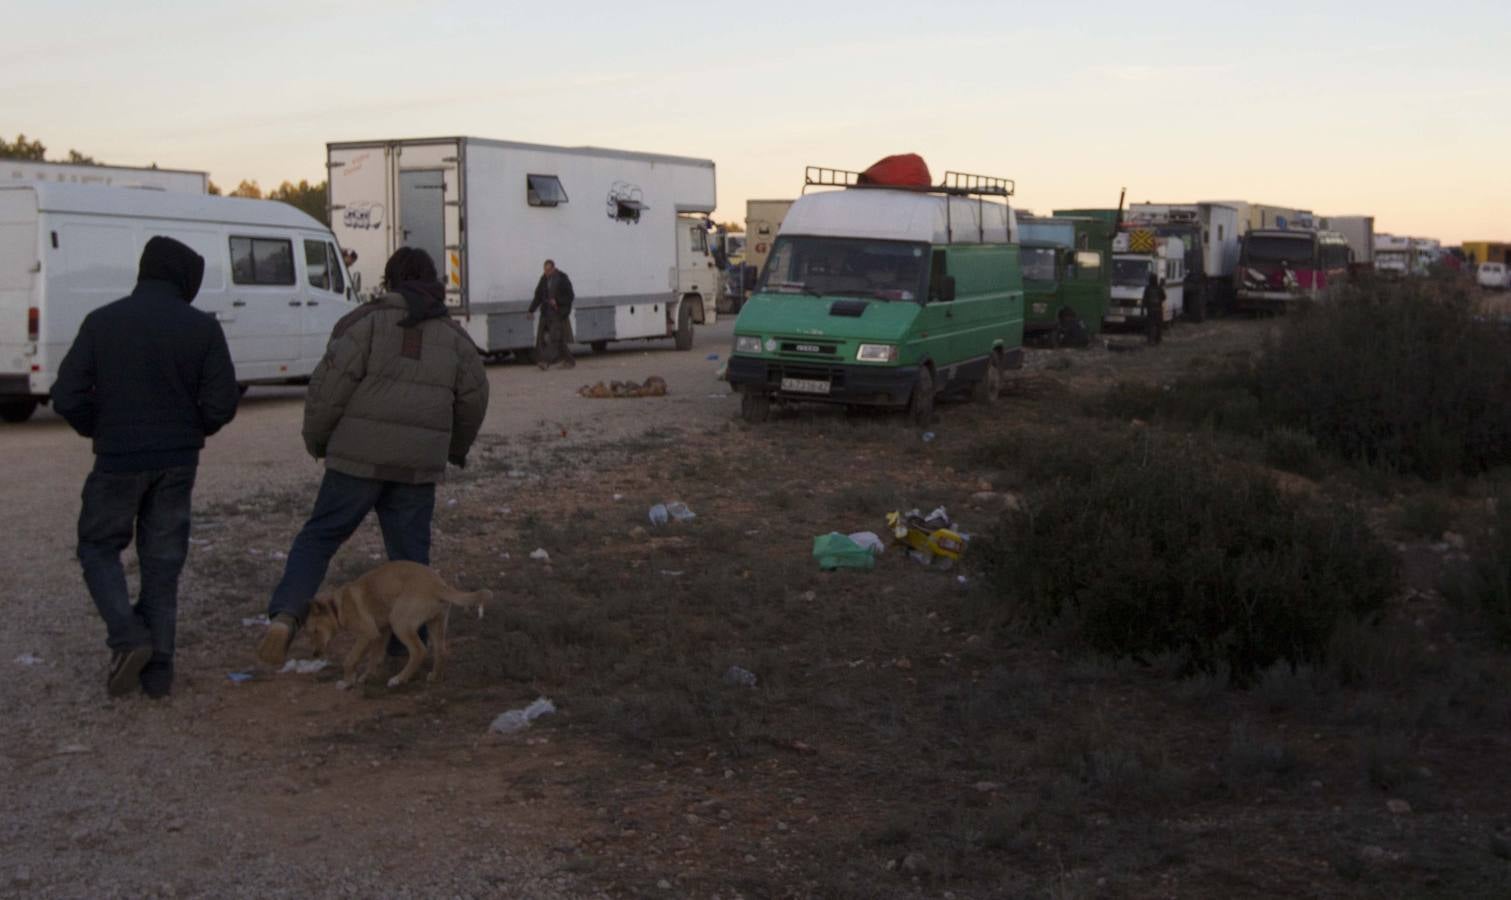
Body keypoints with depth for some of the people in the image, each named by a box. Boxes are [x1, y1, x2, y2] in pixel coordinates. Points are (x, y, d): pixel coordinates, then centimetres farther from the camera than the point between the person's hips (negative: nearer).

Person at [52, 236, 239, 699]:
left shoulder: (102, 321, -5)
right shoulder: (202, 327, -5)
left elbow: (67, 397, -8)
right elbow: (222, 403, -7)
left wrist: (100, 431, 11)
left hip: (118, 461, -1)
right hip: (178, 462, 2)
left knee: (98, 546, 16)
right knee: (162, 561, 11)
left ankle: (128, 638, -4)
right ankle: (158, 671, 12)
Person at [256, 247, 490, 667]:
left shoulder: (370, 319, -2)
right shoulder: (452, 333, 13)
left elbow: (331, 382, -9)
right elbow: (474, 394, 15)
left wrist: (316, 439, 5)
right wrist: (457, 448, 30)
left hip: (360, 457, -3)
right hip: (420, 464, 3)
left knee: (318, 538, 3)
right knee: (410, 553, 10)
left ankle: (285, 615, -15)